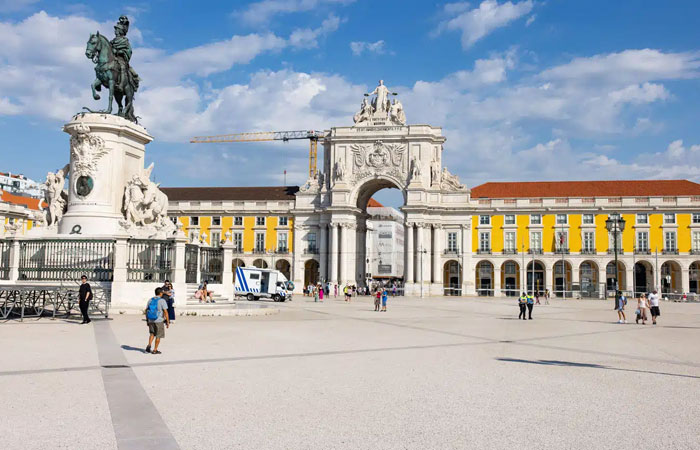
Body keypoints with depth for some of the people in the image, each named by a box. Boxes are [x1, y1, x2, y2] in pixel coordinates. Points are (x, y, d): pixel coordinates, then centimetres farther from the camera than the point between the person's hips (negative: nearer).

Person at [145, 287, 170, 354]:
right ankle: (155, 350, 12)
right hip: (159, 321, -5)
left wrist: (147, 320, 17)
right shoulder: (162, 301, -11)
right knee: (158, 335, 8)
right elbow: (165, 312, -15)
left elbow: (146, 310, 8)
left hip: (150, 320, 5)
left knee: (152, 333, 22)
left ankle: (149, 345, 1)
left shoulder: (150, 300, 5)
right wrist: (168, 322, -9)